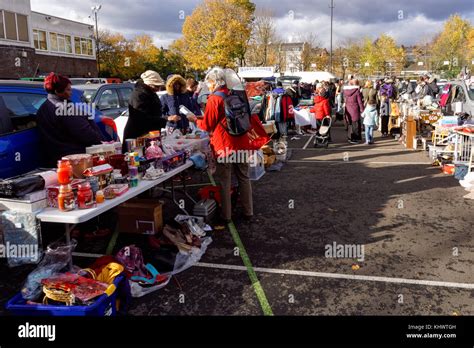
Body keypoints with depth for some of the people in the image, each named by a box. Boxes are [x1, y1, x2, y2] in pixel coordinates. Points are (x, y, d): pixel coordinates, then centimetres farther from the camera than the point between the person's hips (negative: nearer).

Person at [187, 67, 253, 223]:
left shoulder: (214, 99, -11)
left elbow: (207, 125, -7)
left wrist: (195, 119, 13)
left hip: (224, 146, -6)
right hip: (241, 144, 6)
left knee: (225, 181, 4)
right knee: (244, 178, 13)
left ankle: (226, 215, 12)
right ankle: (248, 212, 21)